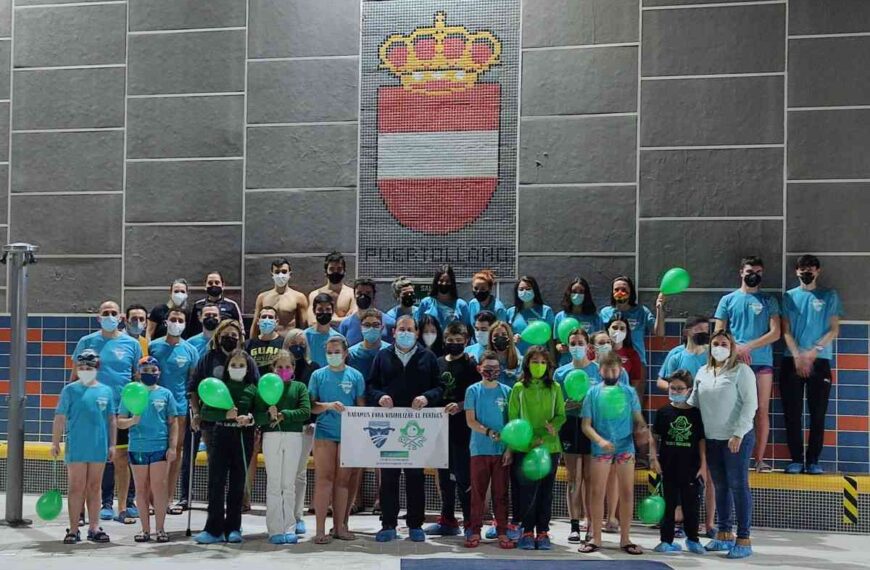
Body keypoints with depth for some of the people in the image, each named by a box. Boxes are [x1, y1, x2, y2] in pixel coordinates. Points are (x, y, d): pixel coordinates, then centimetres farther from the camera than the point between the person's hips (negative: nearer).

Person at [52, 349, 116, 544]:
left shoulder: (106, 391, 6)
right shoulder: (70, 390, -2)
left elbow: (111, 419, 10)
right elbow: (60, 418, -2)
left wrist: (112, 444, 9)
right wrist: (55, 442, -5)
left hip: (99, 448, 3)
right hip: (76, 447, -3)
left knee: (94, 488, 10)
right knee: (77, 488, 1)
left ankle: (94, 528, 17)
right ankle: (73, 530, 7)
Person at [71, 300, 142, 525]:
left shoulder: (131, 344, 6)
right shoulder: (87, 342, 4)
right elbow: (76, 375, 9)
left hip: (122, 409, 0)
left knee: (120, 458, 3)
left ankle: (123, 507, 10)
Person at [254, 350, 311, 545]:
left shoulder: (299, 387, 9)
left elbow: (306, 411, -4)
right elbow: (257, 416, -1)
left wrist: (283, 415, -11)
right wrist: (269, 415, -21)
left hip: (294, 437, 1)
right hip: (271, 436, -1)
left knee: (289, 485, 5)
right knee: (273, 484, 1)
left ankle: (290, 528, 9)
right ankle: (275, 530, 5)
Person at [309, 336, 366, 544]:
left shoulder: (355, 376, 5)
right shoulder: (318, 375, 4)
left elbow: (361, 406, 7)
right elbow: (311, 405, 1)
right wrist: (329, 406, -17)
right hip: (324, 433, -1)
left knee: (343, 480, 6)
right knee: (324, 479, -4)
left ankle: (339, 526, 15)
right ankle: (320, 529, -2)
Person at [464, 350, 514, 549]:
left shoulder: (506, 391, 7)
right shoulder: (473, 390, 4)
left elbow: (512, 422, 7)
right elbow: (470, 421, -1)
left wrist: (510, 448, -2)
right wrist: (489, 432, -17)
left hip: (502, 450, 1)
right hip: (479, 449, -1)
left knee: (501, 492, 4)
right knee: (478, 492, 3)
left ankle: (502, 532, 9)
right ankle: (475, 531, 9)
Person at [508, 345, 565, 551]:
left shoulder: (554, 388, 7)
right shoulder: (519, 388, 2)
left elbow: (561, 415, 8)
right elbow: (512, 418, 1)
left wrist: (553, 426, -14)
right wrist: (529, 439, -10)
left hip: (550, 447, 2)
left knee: (546, 491, 6)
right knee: (528, 491, -2)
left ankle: (543, 532, 15)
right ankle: (527, 532, 10)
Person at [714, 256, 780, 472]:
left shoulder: (769, 301, 10)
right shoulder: (728, 300, 10)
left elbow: (775, 333, 1)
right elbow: (719, 333, 6)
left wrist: (749, 346, -10)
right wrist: (736, 348, -11)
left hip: (762, 361, 1)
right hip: (735, 363, 0)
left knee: (762, 410, 0)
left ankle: (759, 458, 4)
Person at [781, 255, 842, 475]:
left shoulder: (829, 296, 8)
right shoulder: (789, 297, 9)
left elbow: (834, 330, 2)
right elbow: (785, 331, 4)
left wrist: (813, 352, -10)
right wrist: (797, 356, -9)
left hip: (819, 361, -1)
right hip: (792, 361, 1)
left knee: (818, 414, -1)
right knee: (792, 414, 0)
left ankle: (813, 461, 5)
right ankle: (796, 459, 6)